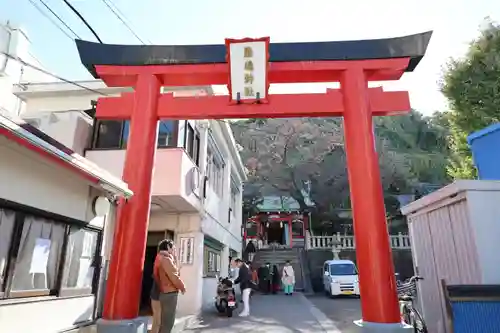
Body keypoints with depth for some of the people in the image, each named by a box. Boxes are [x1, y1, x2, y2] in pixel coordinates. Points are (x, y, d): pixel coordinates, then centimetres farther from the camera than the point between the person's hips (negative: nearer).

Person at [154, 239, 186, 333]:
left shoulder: (162, 258, 17)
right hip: (169, 294, -11)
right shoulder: (166, 259, -16)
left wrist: (173, 257, 14)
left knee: (165, 322, 18)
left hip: (166, 293, 11)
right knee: (167, 323, -7)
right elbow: (174, 276, -17)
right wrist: (182, 287, -5)